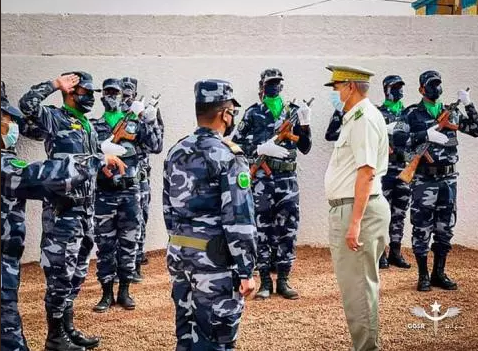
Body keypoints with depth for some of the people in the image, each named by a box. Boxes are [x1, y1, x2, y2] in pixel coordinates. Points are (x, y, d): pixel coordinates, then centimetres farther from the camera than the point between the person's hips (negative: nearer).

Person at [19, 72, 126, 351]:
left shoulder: (89, 126, 17)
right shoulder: (54, 119, -7)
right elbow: (27, 104, -25)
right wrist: (56, 84, -18)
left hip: (86, 209, 9)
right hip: (63, 210, -8)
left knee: (77, 273, 15)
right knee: (61, 274, -3)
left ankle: (68, 328, 26)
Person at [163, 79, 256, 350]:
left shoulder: (177, 152, 9)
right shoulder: (228, 155, -14)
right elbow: (239, 218, -17)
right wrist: (246, 271, -13)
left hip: (179, 254, 8)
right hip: (214, 258, -8)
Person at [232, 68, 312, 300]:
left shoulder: (293, 112, 8)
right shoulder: (253, 114, 2)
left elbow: (305, 148, 8)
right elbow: (236, 143, -2)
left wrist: (304, 125, -9)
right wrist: (261, 149, -16)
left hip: (287, 179, 2)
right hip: (261, 179, -2)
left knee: (287, 230, 4)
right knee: (262, 230, 3)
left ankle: (283, 281, 15)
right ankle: (265, 282, 13)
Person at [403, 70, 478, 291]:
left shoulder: (451, 113, 12)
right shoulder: (412, 114, -2)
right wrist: (426, 135, -22)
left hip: (449, 179, 5)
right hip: (424, 180, -4)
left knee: (445, 229, 10)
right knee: (422, 230, 1)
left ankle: (439, 273, 22)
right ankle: (423, 276, 12)